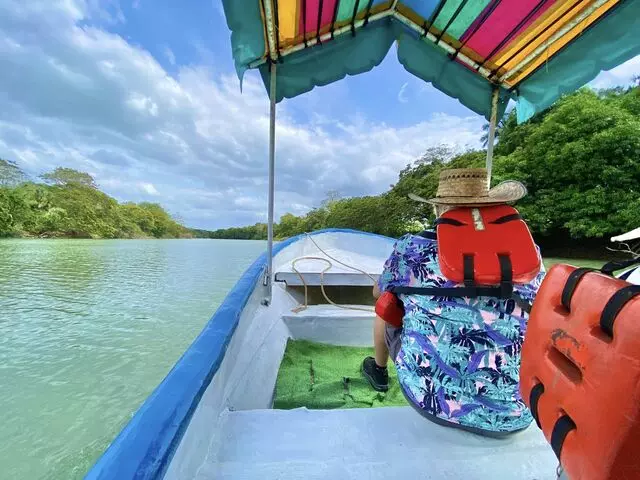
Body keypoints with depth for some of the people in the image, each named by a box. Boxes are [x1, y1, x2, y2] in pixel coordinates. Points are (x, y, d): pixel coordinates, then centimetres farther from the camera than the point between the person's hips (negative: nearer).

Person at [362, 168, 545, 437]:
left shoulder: (412, 248, -11)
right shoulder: (528, 255, -3)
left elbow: (379, 293, 8)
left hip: (431, 399, -2)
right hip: (513, 416, 3)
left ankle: (379, 371, 46)